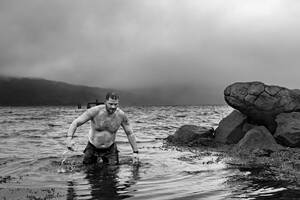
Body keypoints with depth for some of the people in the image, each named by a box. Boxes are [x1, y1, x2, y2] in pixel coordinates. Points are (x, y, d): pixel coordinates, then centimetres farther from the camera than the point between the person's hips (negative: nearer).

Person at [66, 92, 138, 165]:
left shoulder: (121, 115, -17)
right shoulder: (95, 111, -24)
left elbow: (130, 133, -5)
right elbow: (75, 123, -24)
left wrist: (135, 152, -7)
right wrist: (69, 139, -41)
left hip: (110, 149, 1)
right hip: (92, 147, -1)